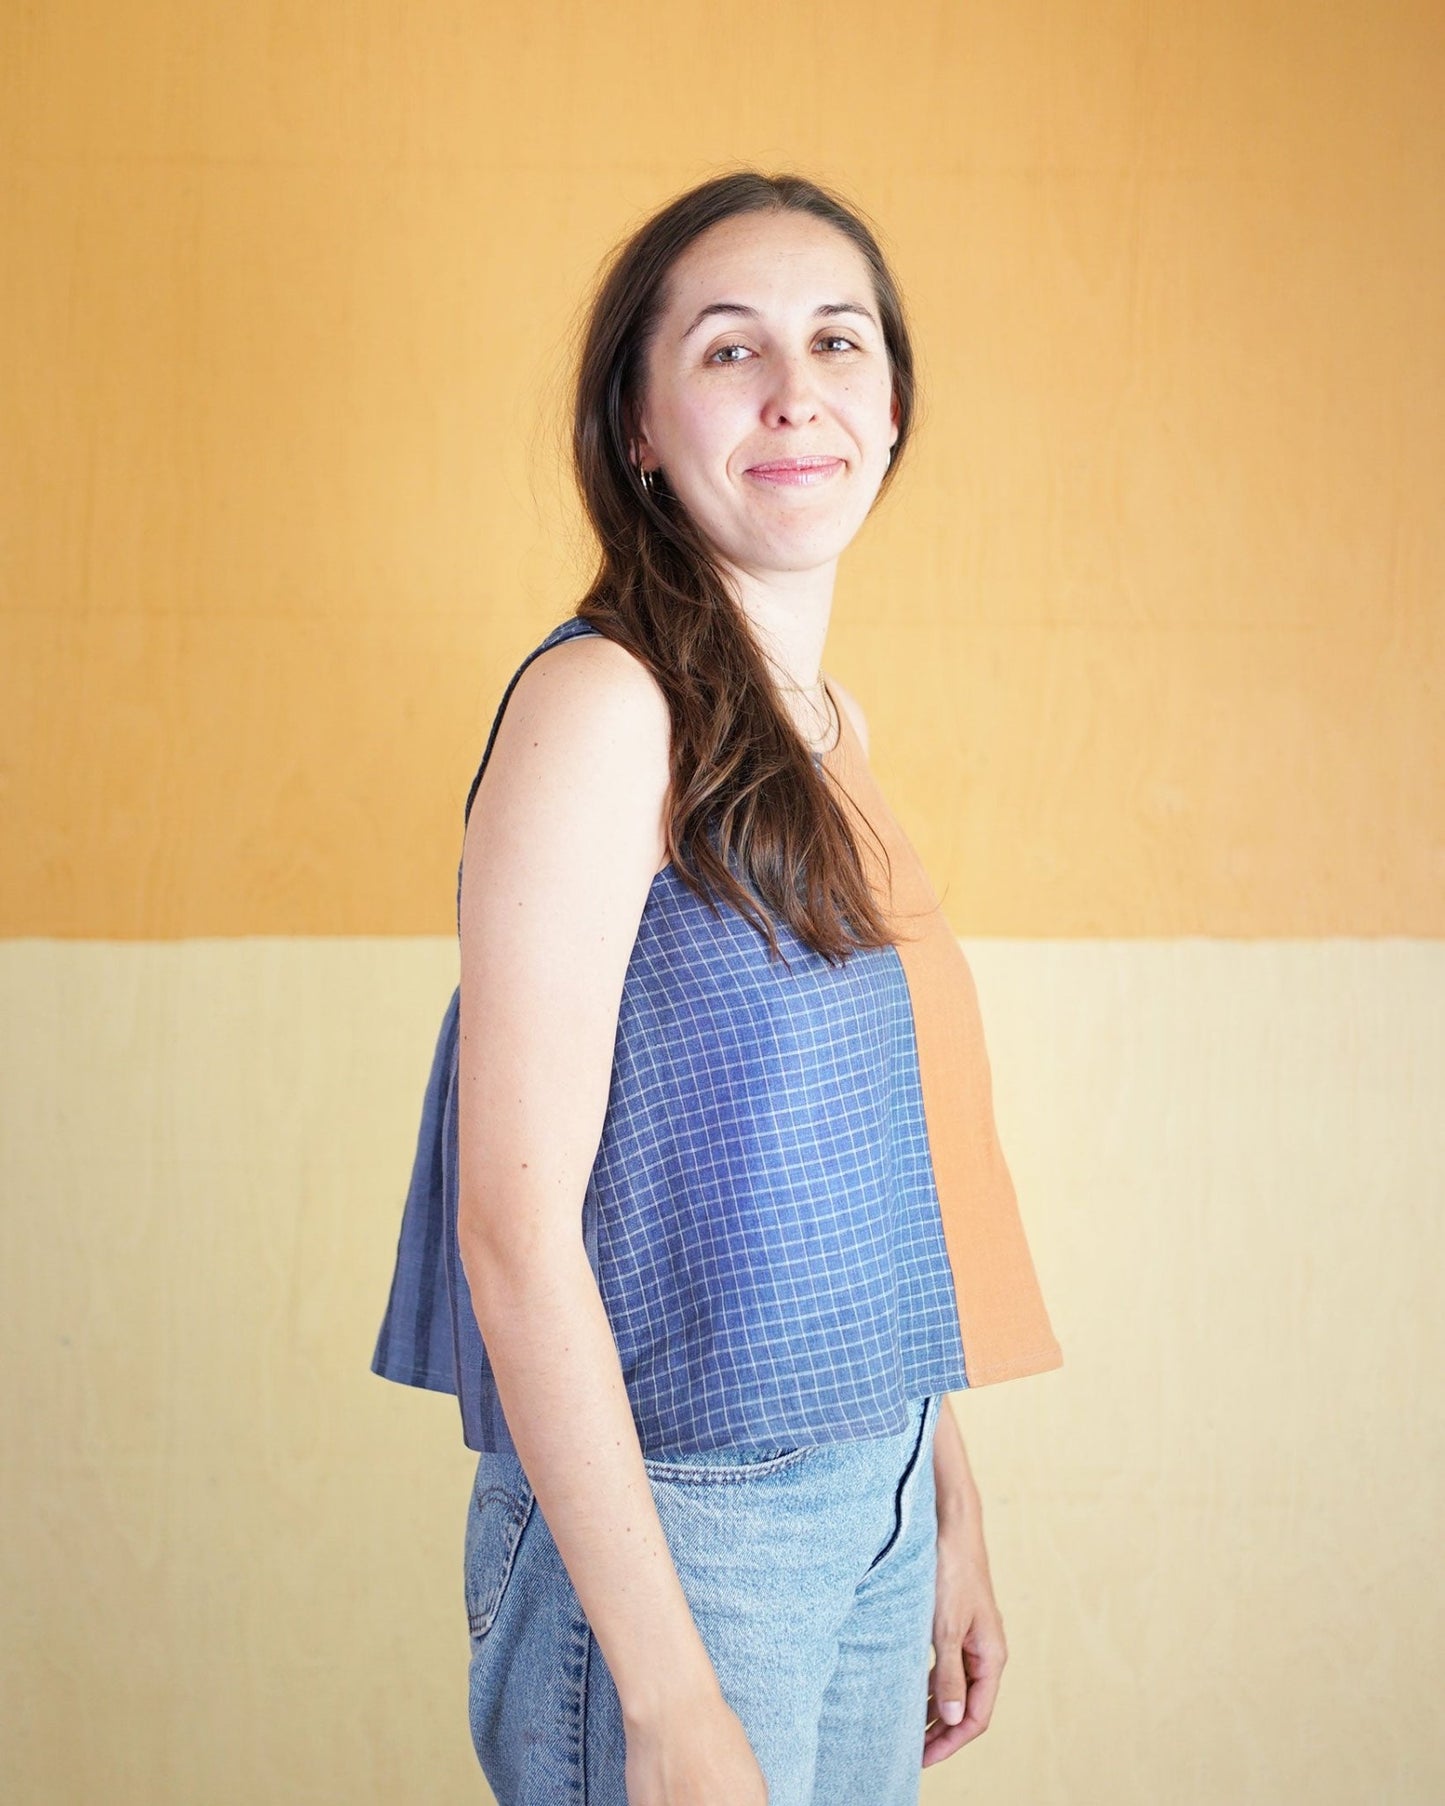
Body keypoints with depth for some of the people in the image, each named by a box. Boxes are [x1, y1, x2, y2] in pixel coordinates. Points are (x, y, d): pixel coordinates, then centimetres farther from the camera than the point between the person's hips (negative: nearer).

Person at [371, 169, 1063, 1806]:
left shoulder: (826, 732, 8)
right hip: (670, 1518, -7)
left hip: (875, 1504, 7)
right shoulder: (604, 705, -16)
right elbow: (514, 1219, -21)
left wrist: (950, 1513, 15)